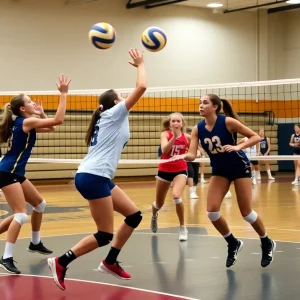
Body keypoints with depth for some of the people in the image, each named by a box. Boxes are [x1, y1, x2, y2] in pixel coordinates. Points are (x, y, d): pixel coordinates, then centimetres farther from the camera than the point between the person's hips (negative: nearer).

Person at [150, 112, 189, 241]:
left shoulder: (187, 137, -6)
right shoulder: (165, 134, -10)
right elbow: (164, 150, -29)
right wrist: (174, 136, -39)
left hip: (180, 170, -1)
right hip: (164, 170, 1)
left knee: (176, 196, -29)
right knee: (159, 203, 15)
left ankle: (182, 228, -11)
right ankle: (154, 216, 54)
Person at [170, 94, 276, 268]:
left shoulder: (228, 122, -21)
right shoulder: (198, 129, -9)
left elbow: (256, 137, -16)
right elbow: (192, 155, -15)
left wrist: (238, 147, -31)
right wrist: (182, 156, -37)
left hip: (240, 168, -4)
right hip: (220, 170, 4)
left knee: (246, 212, -3)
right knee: (212, 211, -10)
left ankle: (267, 244, 23)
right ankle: (233, 244, 14)